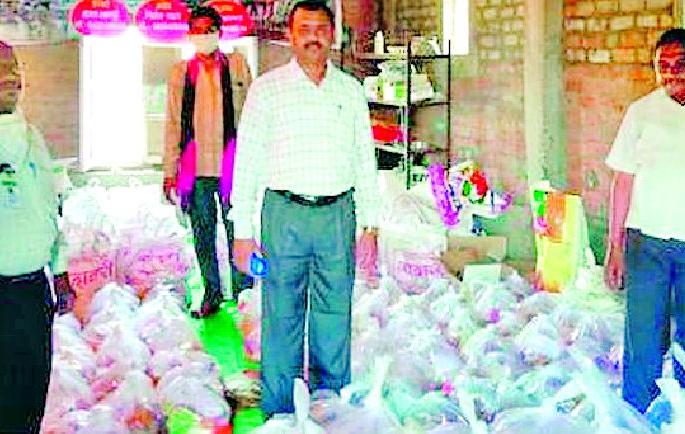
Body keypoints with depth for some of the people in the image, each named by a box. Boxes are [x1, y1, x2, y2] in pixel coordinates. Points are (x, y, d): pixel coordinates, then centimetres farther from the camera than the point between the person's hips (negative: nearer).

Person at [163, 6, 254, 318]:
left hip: (232, 166, -2)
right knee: (203, 234, 9)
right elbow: (173, 124, 10)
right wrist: (170, 170, 5)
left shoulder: (237, 66, 5)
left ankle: (243, 292, 16)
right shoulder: (181, 72, 10)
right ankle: (212, 295, 21)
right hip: (196, 168, 2)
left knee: (236, 231, 1)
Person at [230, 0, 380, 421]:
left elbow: (365, 159, 14)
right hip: (285, 215, -2)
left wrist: (369, 223, 9)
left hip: (338, 215, 2)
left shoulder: (350, 90, 10)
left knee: (335, 314, 7)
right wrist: (243, 230, -4)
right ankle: (280, 412, 12)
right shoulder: (267, 88, 2)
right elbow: (247, 161, 1)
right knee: (282, 315, 1)